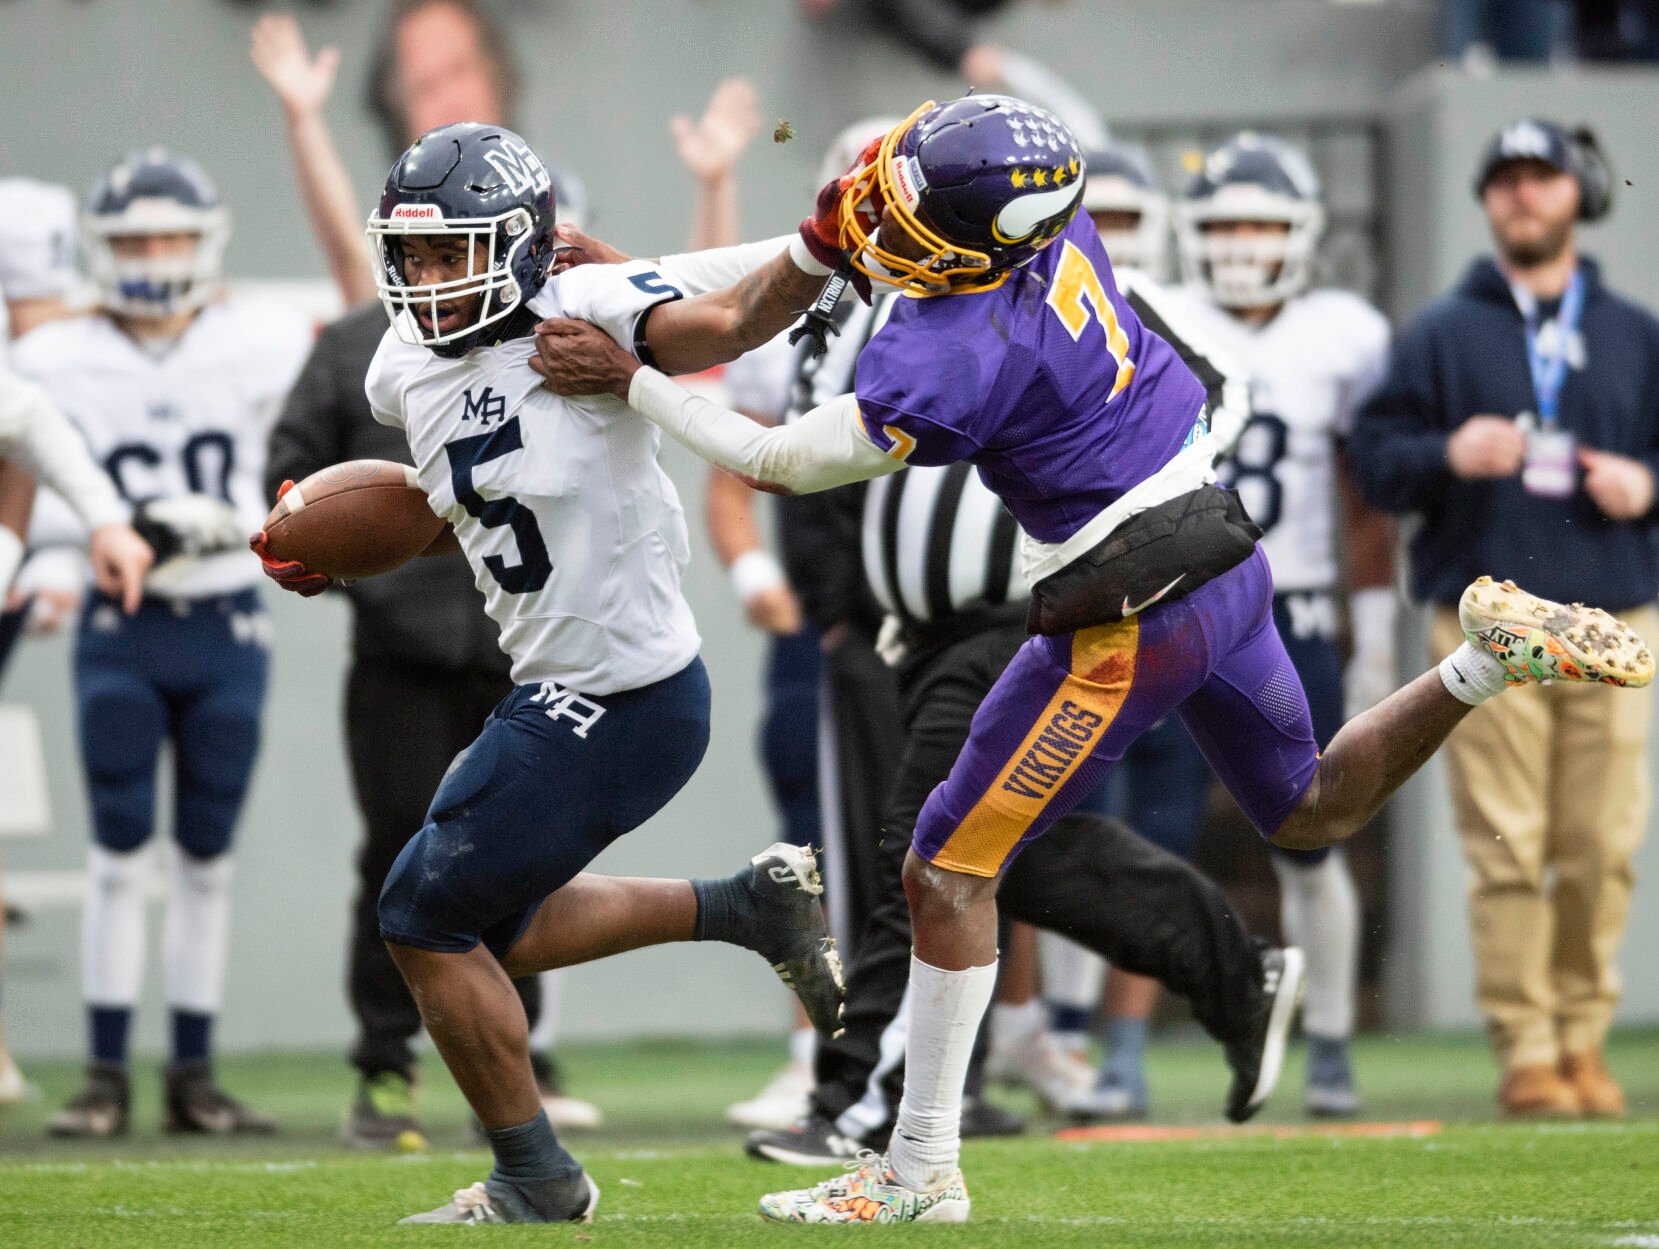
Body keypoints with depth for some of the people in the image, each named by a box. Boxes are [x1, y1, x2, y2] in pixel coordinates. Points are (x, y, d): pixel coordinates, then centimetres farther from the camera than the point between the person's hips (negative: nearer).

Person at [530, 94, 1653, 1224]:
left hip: (1129, 629, -8)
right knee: (1313, 811, 27)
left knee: (949, 873, 0)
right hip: (1228, 566, 8)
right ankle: (1495, 652, 6)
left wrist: (630, 378, -8)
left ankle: (921, 1174, 4)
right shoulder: (1055, 225, -3)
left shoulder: (957, 354, -25)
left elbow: (784, 463, -16)